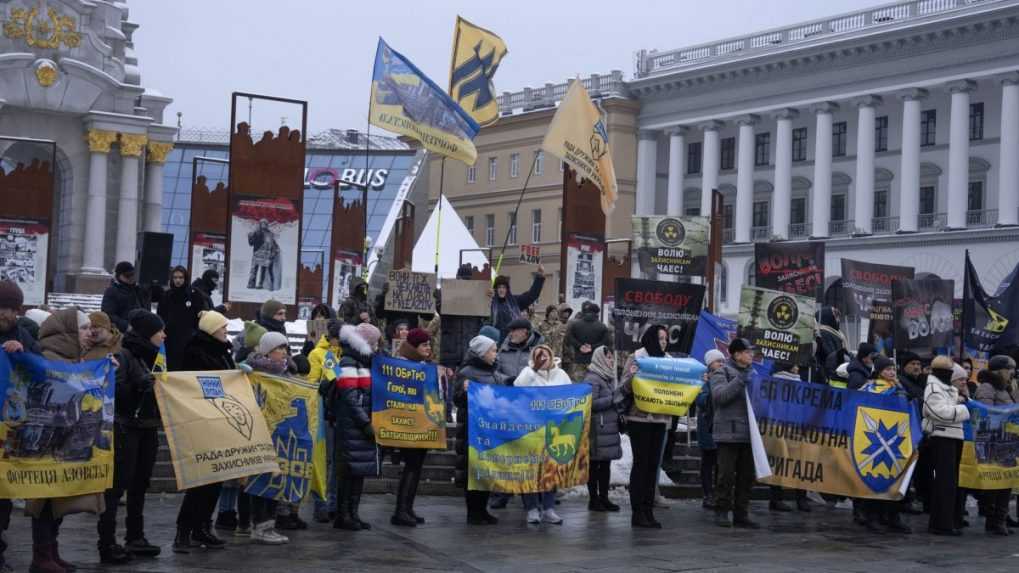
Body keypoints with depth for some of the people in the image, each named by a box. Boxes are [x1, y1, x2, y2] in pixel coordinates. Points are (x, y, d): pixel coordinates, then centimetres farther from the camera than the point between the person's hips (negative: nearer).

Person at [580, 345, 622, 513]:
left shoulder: (608, 377, 17)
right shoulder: (591, 379, -10)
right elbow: (591, 403, -18)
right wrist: (613, 398, -15)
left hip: (609, 428, 8)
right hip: (597, 430, -8)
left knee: (606, 463, 10)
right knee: (594, 464, -1)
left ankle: (603, 497, 16)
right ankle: (593, 500, 4)